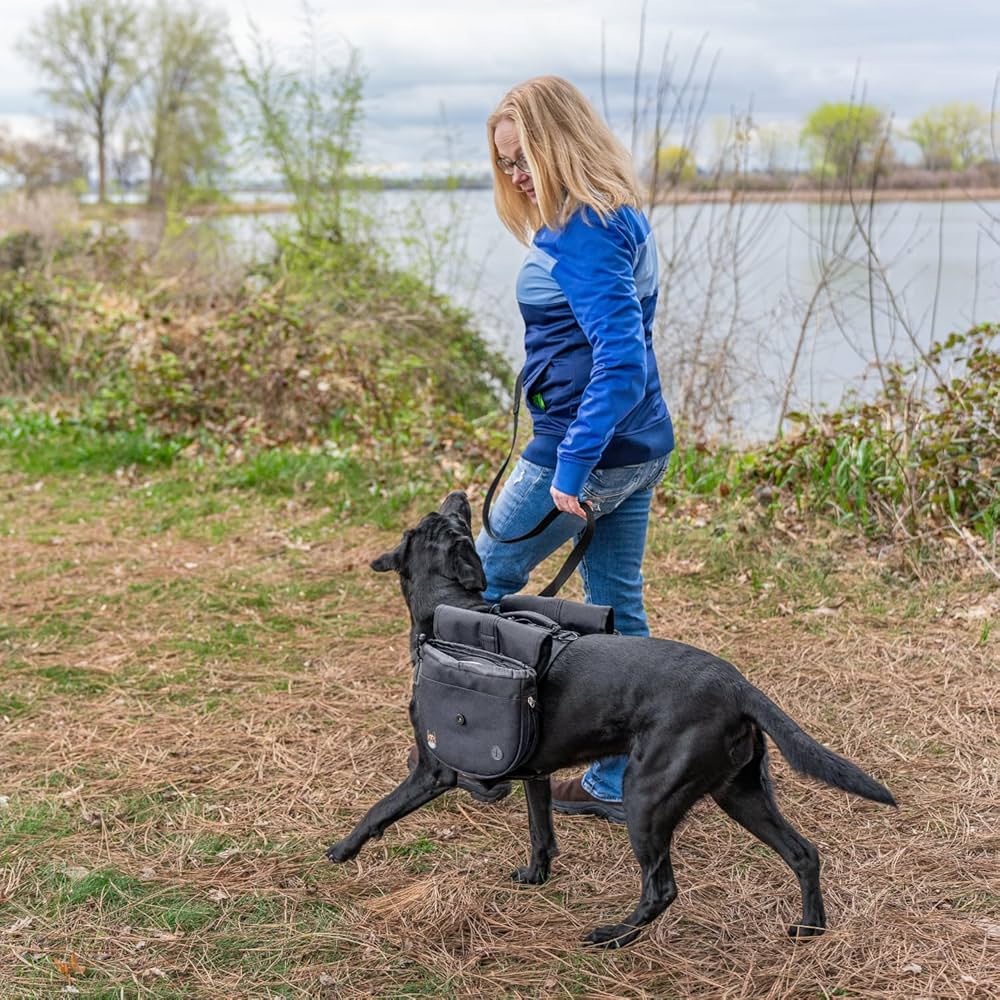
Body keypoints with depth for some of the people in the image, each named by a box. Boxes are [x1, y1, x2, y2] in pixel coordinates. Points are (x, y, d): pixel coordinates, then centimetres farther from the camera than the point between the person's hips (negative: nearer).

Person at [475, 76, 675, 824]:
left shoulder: (580, 235, -19)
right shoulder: (623, 220, 13)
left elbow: (620, 355, -29)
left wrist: (574, 463, -29)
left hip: (589, 452, -9)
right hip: (640, 448, 9)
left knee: (486, 580, 10)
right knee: (618, 607, 12)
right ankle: (620, 781, 20)